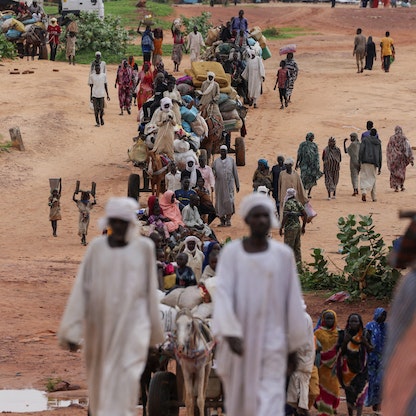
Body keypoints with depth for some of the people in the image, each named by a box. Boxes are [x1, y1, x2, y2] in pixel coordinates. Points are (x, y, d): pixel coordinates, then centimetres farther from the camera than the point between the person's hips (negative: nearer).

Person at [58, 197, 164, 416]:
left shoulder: (143, 247, 0)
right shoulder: (97, 247, 2)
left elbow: (150, 289, 7)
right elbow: (82, 288, 0)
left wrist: (153, 330, 13)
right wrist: (73, 330, -6)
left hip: (132, 323, -2)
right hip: (101, 324, 3)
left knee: (125, 379, -15)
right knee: (102, 380, 14)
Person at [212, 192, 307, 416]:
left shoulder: (283, 254, 0)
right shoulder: (231, 252, -2)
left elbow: (292, 299, 5)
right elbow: (223, 293, -12)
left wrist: (293, 344, 7)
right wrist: (230, 333, -25)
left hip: (272, 341, -1)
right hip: (240, 338, 1)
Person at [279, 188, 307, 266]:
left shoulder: (288, 203, -14)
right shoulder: (298, 203, 9)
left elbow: (285, 217, -19)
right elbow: (305, 215, 10)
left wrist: (281, 228, -13)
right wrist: (303, 226, 19)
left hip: (290, 227, -8)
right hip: (297, 226, 8)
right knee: (297, 247, 15)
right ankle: (298, 265, 19)